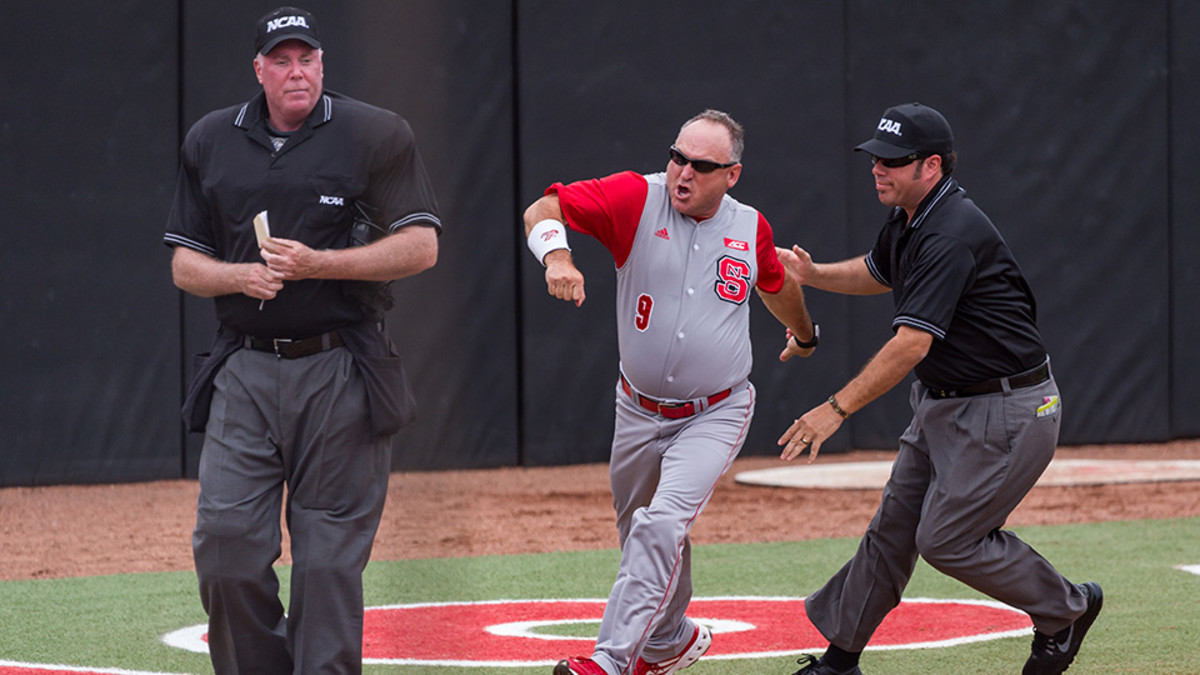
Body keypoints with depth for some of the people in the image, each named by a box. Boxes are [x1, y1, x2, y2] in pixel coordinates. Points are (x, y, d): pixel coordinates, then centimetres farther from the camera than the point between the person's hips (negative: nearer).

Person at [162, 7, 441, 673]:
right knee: (224, 540, -6)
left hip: (339, 374, -3)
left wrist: (318, 264, -15)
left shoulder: (375, 135, 1)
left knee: (330, 557, -2)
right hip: (245, 372, 3)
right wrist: (241, 275, -8)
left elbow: (420, 246, -4)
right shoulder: (210, 142, 12)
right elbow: (184, 264, 14)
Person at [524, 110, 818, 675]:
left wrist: (804, 333, 38)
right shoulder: (636, 198, -12)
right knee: (639, 532, 17)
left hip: (714, 416, -2)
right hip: (638, 411, 2)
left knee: (663, 524, -22)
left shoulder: (750, 229, -4)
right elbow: (542, 209, -20)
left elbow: (775, 284, 19)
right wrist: (556, 254, -41)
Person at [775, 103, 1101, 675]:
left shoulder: (952, 236, -26)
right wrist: (813, 274, 9)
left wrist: (837, 409, -31)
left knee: (946, 538, -8)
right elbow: (877, 273, 28)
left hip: (1005, 412, -10)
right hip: (942, 404, 10)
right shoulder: (909, 220, 5)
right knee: (893, 526, 10)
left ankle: (1065, 609, 12)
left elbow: (911, 344, -32)